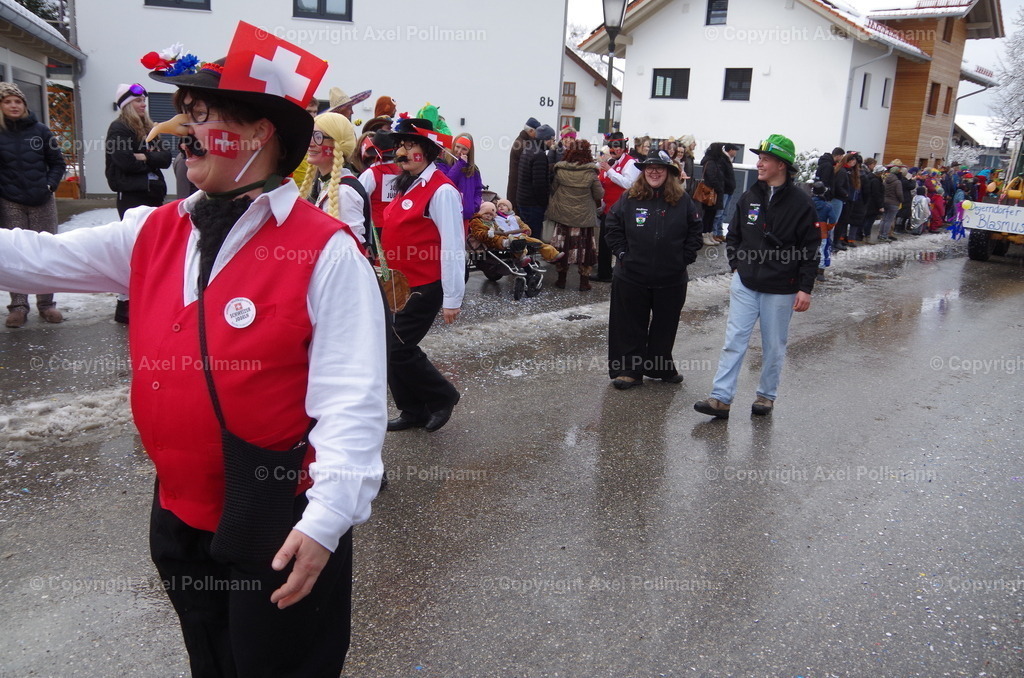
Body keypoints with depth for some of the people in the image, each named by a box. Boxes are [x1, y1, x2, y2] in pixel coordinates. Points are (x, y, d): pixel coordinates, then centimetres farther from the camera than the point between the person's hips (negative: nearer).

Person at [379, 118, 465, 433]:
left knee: (397, 349, -7)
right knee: (392, 348, 11)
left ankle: (442, 396, 15)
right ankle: (414, 411, 27)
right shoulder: (405, 185, 12)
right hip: (398, 285, 9)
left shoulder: (441, 191, -15)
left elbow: (453, 247, -18)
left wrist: (452, 299, -17)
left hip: (424, 288, -9)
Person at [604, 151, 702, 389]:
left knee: (665, 327, 13)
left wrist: (684, 258, -2)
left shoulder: (682, 201, -1)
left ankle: (662, 368, 29)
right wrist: (622, 253, -3)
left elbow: (695, 231, 5)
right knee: (631, 326, 6)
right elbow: (613, 227, 5)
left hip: (671, 279, 1)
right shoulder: (630, 199, -2)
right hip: (632, 277, 0)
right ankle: (630, 370, 17)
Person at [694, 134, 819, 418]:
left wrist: (805, 288, -10)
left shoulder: (800, 203, -7)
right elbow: (733, 235, 16)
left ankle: (767, 395, 26)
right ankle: (721, 397, 1)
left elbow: (810, 249, -6)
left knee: (773, 346, 9)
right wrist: (736, 265, 5)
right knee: (734, 340, 0)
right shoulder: (749, 198, 5)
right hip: (745, 283, 3)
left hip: (780, 289, -3)